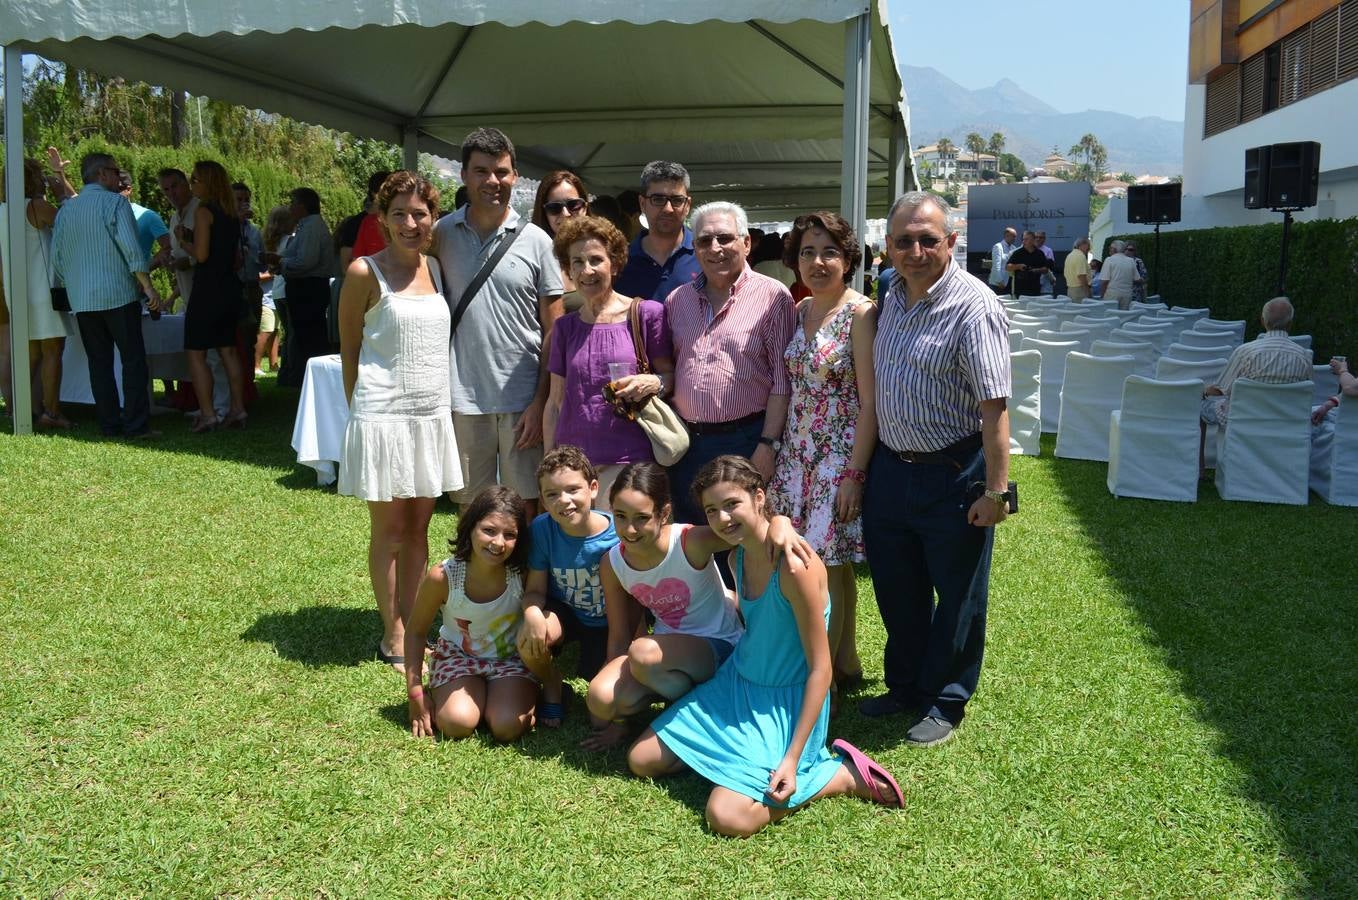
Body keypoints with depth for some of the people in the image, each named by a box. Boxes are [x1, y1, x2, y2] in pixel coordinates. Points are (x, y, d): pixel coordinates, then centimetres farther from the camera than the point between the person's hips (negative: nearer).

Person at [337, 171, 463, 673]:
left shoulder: (436, 268, 8)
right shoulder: (365, 272, -7)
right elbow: (348, 349, -1)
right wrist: (361, 408, -1)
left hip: (432, 414, 5)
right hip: (383, 416, -5)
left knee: (419, 526, 10)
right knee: (389, 529, 4)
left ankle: (410, 628, 21)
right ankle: (393, 637, 15)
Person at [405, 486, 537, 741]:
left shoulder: (522, 574, -23)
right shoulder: (442, 577, -23)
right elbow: (416, 632, -6)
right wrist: (415, 694, -8)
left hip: (511, 659, 0)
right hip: (458, 656, 0)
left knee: (508, 728, -22)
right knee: (458, 724, -24)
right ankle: (442, 692, 9)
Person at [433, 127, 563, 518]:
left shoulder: (536, 241, 0)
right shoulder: (442, 234, 4)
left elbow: (553, 330, 1)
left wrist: (541, 401, -5)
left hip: (522, 400, -1)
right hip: (463, 397, 1)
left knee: (526, 506, 6)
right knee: (470, 505, 12)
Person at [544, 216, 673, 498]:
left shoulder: (647, 313, 0)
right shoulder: (566, 326, 11)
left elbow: (670, 374, 5)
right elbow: (555, 401, 14)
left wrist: (654, 383, -17)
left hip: (628, 459, -3)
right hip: (572, 460, 3)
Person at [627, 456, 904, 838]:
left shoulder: (795, 566, -26)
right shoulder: (739, 556, -1)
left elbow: (820, 668, -22)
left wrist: (793, 757, -23)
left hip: (784, 704, -8)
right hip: (735, 684, 8)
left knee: (728, 817, -22)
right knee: (641, 759, 8)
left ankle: (844, 774, -2)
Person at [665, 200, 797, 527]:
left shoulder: (773, 297, -5)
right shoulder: (677, 300, 12)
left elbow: (782, 381, -9)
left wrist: (768, 445, -14)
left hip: (745, 440, -5)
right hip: (686, 443, 5)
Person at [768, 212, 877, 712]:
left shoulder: (860, 314, -12)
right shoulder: (800, 311, 9)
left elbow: (870, 401, -14)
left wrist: (854, 473, -17)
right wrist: (772, 453, 11)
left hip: (840, 458, -6)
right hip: (798, 455, 6)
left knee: (826, 567, -3)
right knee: (832, 566, 13)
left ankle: (823, 679, 10)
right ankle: (846, 662, 28)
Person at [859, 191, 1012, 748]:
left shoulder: (973, 307, -17)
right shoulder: (893, 300, 8)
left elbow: (994, 407, -21)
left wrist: (996, 490, -23)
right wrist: (867, 462, 17)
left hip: (953, 474, -7)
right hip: (891, 467, 7)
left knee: (957, 595, 9)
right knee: (896, 587, 17)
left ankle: (943, 703, 26)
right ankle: (904, 686, 36)